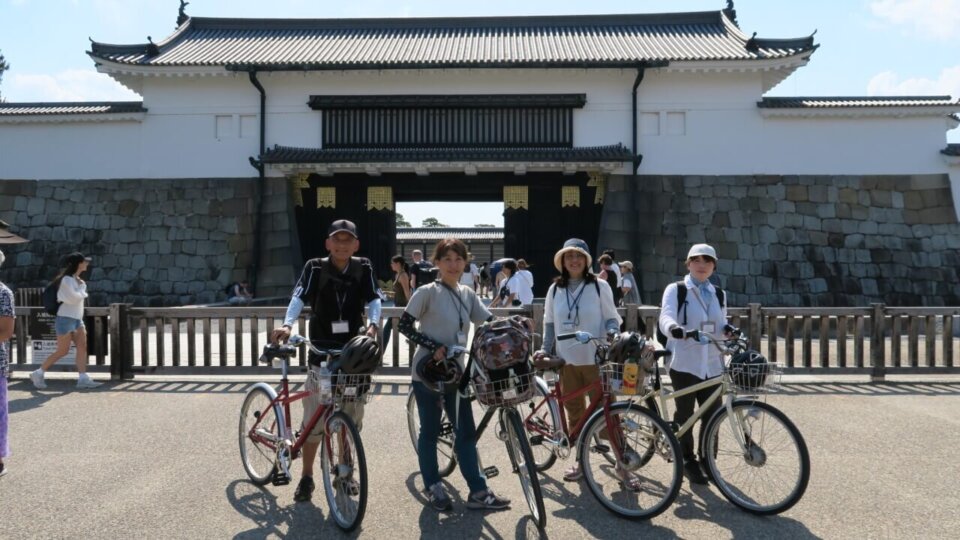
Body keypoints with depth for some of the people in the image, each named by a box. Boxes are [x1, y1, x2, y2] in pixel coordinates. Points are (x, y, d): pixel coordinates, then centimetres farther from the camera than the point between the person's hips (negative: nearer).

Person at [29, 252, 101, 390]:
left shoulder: (77, 279, 14)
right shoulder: (67, 279, -13)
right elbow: (75, 298, -20)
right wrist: (82, 287, -5)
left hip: (77, 319, 8)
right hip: (66, 319, -8)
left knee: (82, 347, -3)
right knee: (62, 351, -2)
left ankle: (83, 378, -5)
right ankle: (38, 374, 14)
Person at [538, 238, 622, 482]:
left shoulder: (599, 286, -2)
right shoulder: (555, 289, 7)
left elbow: (611, 317, 1)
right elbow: (549, 323, 13)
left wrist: (612, 332, -18)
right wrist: (545, 349, 6)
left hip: (596, 359, -3)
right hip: (567, 359, 3)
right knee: (574, 411, 11)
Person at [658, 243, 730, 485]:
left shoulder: (718, 294, 16)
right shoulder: (675, 290, 0)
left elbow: (721, 325, 16)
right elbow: (666, 317, -15)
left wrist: (729, 330, -9)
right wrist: (674, 328, -39)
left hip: (712, 364, 4)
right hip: (684, 363, -4)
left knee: (712, 416, 5)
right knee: (685, 414, 4)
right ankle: (688, 462, 18)